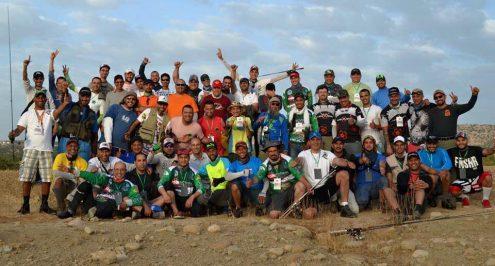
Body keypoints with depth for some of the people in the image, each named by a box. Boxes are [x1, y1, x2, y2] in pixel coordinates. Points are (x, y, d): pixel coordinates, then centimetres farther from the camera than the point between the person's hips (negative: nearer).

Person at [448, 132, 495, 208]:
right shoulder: (452, 152, -1)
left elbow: (486, 151, -26)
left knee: (487, 176, -31)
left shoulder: (475, 150, -7)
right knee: (453, 191, -28)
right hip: (462, 181, 1)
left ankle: (485, 199, -9)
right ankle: (464, 197, 10)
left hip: (477, 179, -1)